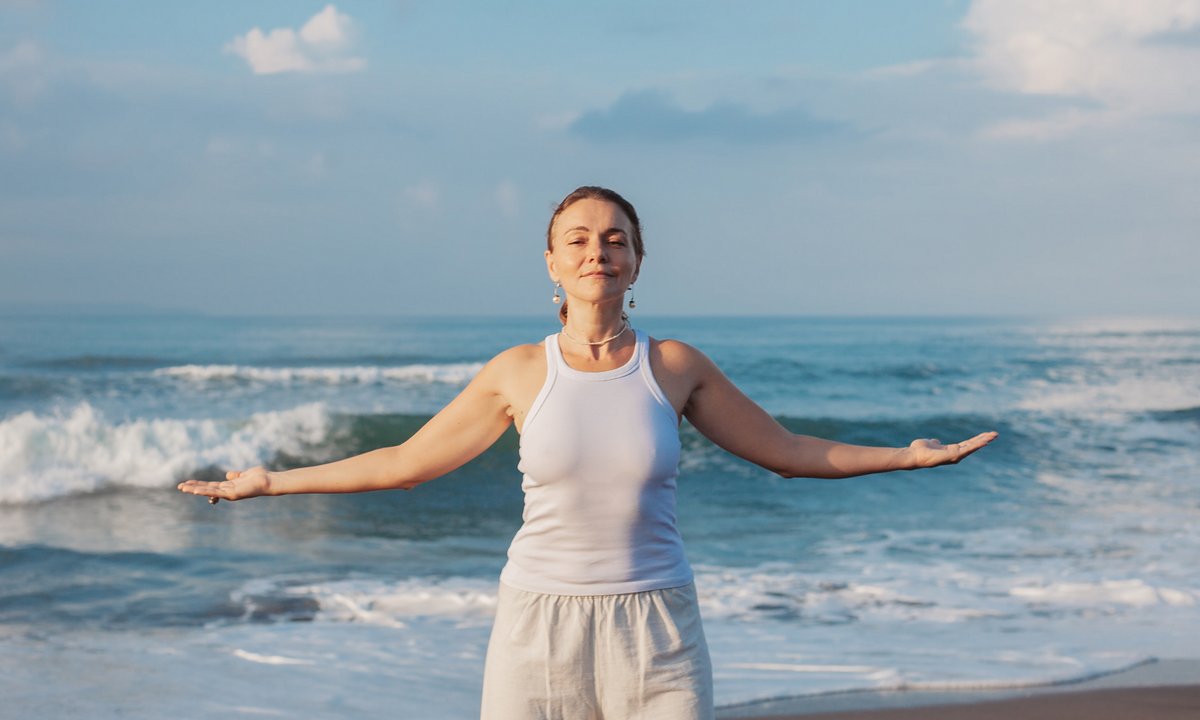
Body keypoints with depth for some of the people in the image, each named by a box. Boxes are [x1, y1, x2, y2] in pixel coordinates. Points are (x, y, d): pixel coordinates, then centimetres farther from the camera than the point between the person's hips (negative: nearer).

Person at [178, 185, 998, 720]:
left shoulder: (676, 365, 1)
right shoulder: (517, 372, 1)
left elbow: (788, 451, 11)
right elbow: (405, 462, 9)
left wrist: (904, 456, 5)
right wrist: (272, 482, 10)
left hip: (656, 633, 0)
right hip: (539, 627, 0)